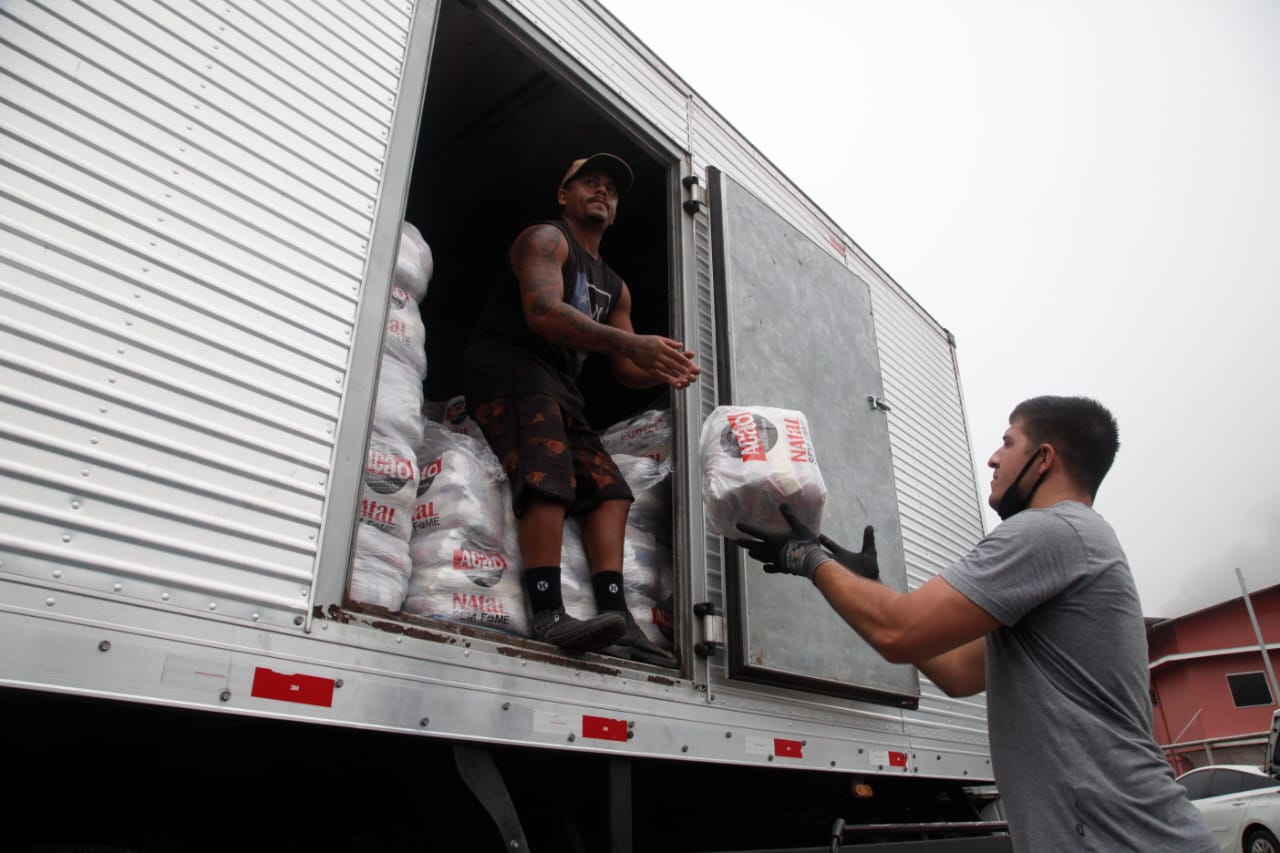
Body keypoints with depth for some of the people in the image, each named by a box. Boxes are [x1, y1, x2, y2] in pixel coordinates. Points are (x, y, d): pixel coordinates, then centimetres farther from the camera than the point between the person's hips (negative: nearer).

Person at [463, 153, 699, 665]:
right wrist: (633, 343, -30)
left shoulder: (615, 287, 24)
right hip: (507, 364, -8)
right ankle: (548, 615, -35)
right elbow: (542, 312, -20)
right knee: (549, 473, -29)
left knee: (610, 488, -6)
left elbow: (625, 371, 19)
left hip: (559, 386, 8)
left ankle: (615, 615, -14)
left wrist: (660, 371, -7)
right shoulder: (546, 239, 1)